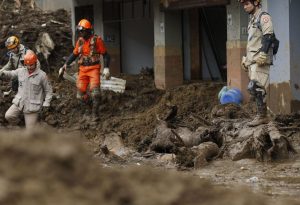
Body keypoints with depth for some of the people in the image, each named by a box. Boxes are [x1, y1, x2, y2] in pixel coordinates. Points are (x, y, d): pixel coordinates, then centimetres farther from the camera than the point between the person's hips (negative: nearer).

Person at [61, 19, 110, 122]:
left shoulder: (96, 40, -7)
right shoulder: (80, 41, 8)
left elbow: (105, 54, -3)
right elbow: (74, 54, 19)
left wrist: (106, 68, -11)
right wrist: (66, 64, 11)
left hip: (94, 69, -5)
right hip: (83, 69, 5)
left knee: (95, 91, -19)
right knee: (80, 92, -1)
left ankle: (94, 114, -13)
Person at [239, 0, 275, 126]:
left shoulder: (263, 17, -5)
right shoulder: (252, 20, 24)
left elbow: (268, 36, -17)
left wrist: (262, 54, -26)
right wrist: (246, 59, 24)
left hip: (260, 60, -9)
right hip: (252, 60, 9)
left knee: (255, 87, -16)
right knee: (254, 89, 6)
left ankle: (262, 116, -12)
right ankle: (262, 116, 9)